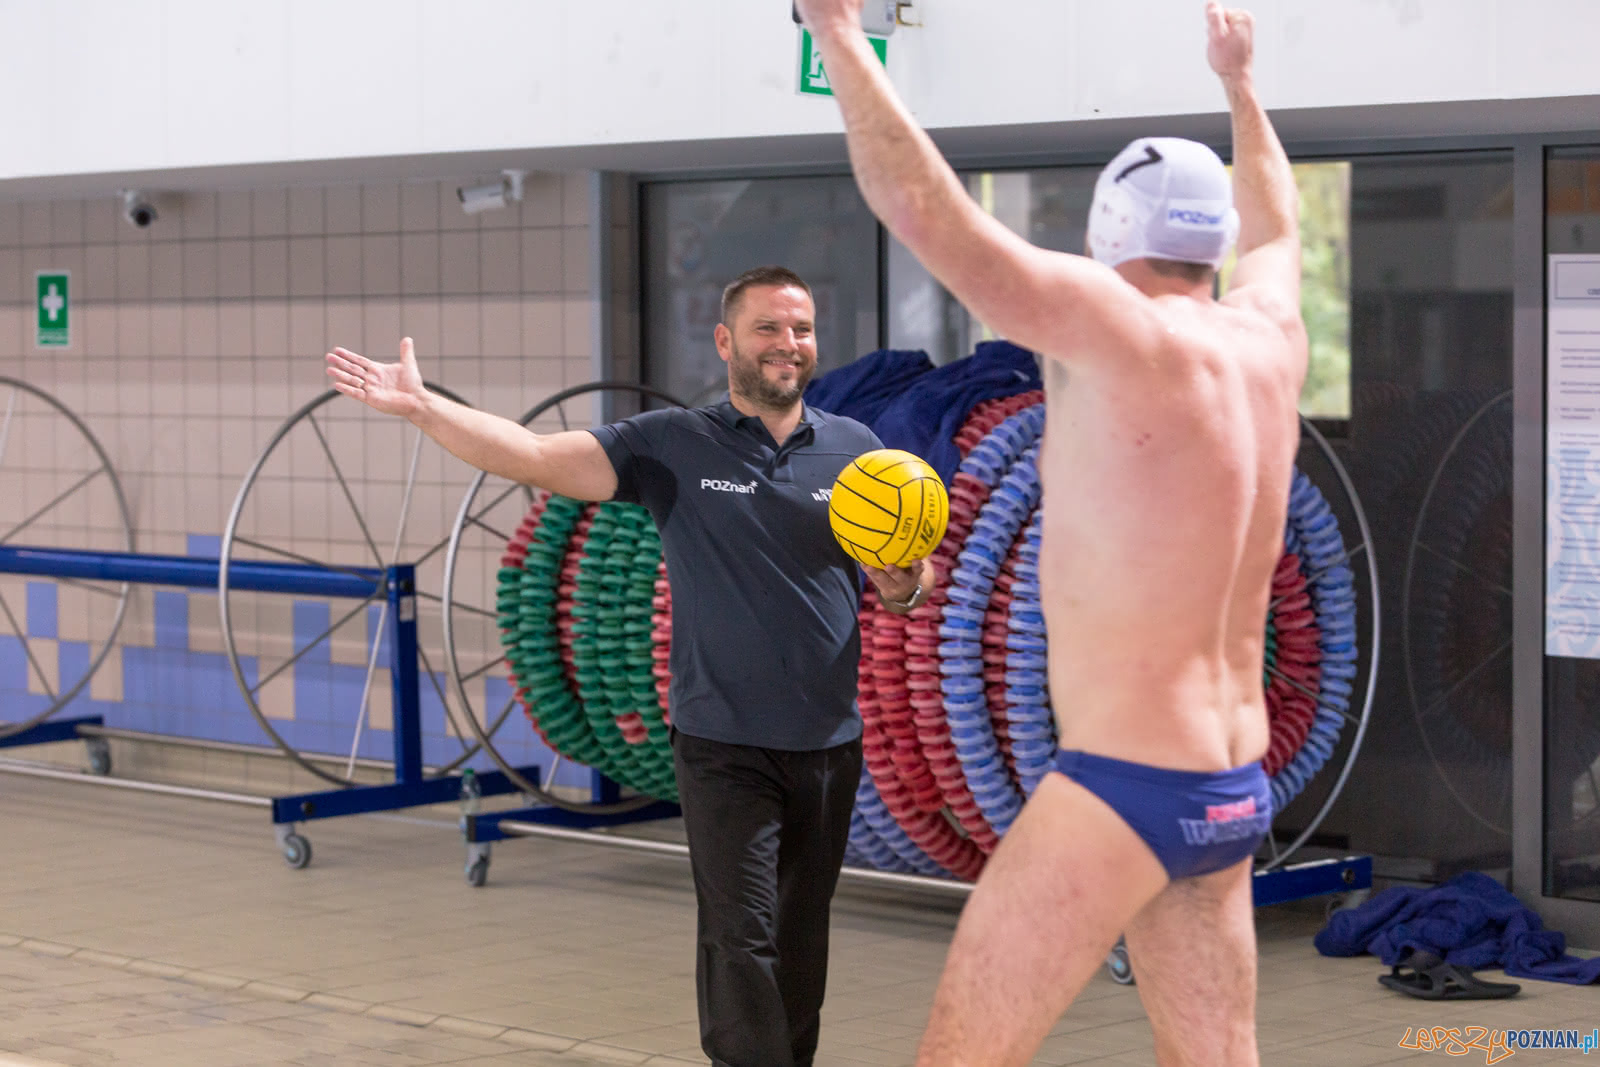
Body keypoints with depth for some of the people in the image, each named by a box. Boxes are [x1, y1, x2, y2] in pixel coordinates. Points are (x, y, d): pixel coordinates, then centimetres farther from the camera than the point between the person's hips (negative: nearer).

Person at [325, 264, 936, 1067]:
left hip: (829, 740, 3)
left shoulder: (856, 450, 6)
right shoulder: (672, 446, -2)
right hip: (723, 742, -3)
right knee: (740, 939, -11)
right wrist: (420, 407, -23)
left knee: (800, 940, 11)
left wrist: (904, 579, -14)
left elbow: (910, 589, 11)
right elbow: (536, 458, -12)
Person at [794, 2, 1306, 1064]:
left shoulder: (1127, 337, -15)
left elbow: (924, 209, -20)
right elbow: (1275, 224, 31)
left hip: (1122, 789, -8)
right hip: (1234, 795, 8)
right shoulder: (1269, 337, 7)